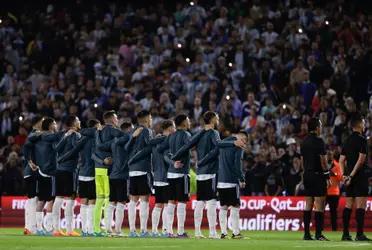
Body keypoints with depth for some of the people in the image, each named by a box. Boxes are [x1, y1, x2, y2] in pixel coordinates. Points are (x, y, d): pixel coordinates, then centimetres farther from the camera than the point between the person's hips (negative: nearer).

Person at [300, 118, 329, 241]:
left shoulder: (304, 142, 11)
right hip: (318, 175, -8)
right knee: (319, 205, -6)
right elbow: (322, 160, -14)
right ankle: (318, 234, -10)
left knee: (308, 205, 9)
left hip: (307, 175, 8)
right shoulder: (318, 141, -12)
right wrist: (327, 174, -6)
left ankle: (306, 233, 7)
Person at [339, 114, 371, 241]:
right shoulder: (362, 139, -9)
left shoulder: (348, 140, 13)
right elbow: (361, 159, -17)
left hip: (349, 175, 7)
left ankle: (345, 233, 8)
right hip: (360, 175, -7)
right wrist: (352, 175, -15)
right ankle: (359, 234, -11)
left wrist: (344, 175, 6)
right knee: (361, 205, -7)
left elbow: (342, 160, 12)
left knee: (348, 205, 9)